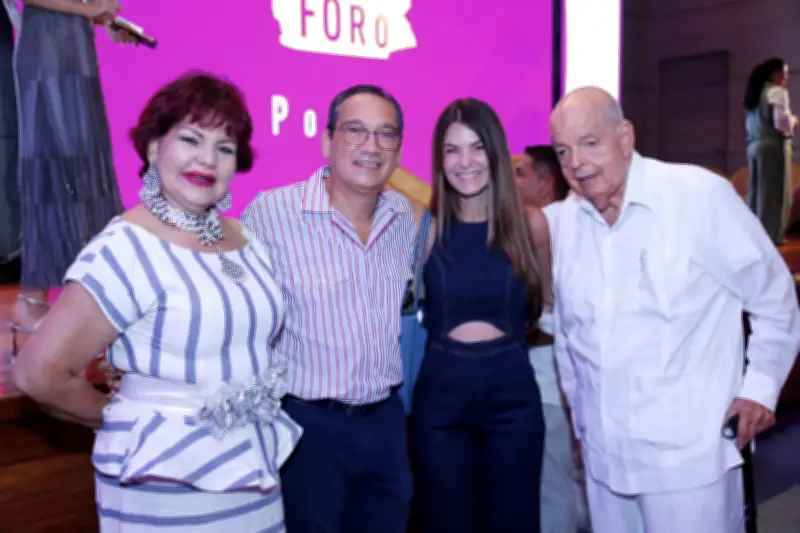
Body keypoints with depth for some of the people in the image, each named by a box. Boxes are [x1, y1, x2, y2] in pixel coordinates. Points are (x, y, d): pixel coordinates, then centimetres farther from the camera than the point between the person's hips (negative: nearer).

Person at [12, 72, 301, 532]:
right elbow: (39, 372, -19)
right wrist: (122, 418, -5)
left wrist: (259, 402, 4)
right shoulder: (128, 249, -18)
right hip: (169, 484, -6)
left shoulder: (244, 238, 2)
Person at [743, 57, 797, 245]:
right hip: (773, 145, -8)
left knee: (757, 191, 8)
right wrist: (794, 121, 3)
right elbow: (782, 123, -15)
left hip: (754, 146, 8)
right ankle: (772, 234, -5)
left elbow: (749, 125, 21)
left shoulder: (755, 95, 18)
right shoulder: (777, 92, -7)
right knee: (775, 191, -5)